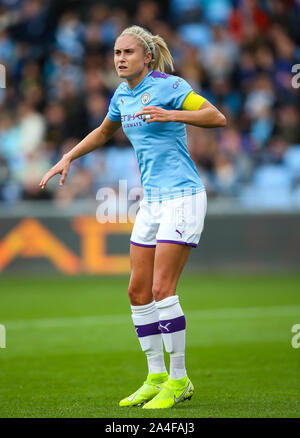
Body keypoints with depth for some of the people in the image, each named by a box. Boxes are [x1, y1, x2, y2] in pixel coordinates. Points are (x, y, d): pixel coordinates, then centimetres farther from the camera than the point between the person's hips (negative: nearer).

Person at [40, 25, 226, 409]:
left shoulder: (169, 86, -11)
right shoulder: (122, 95, 11)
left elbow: (217, 118, -19)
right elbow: (104, 132, 31)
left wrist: (171, 115, -30)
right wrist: (68, 158, 23)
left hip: (183, 197, -8)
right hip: (152, 201, 8)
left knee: (161, 289, -13)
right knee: (138, 291, 5)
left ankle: (179, 380, -3)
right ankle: (156, 378, 15)